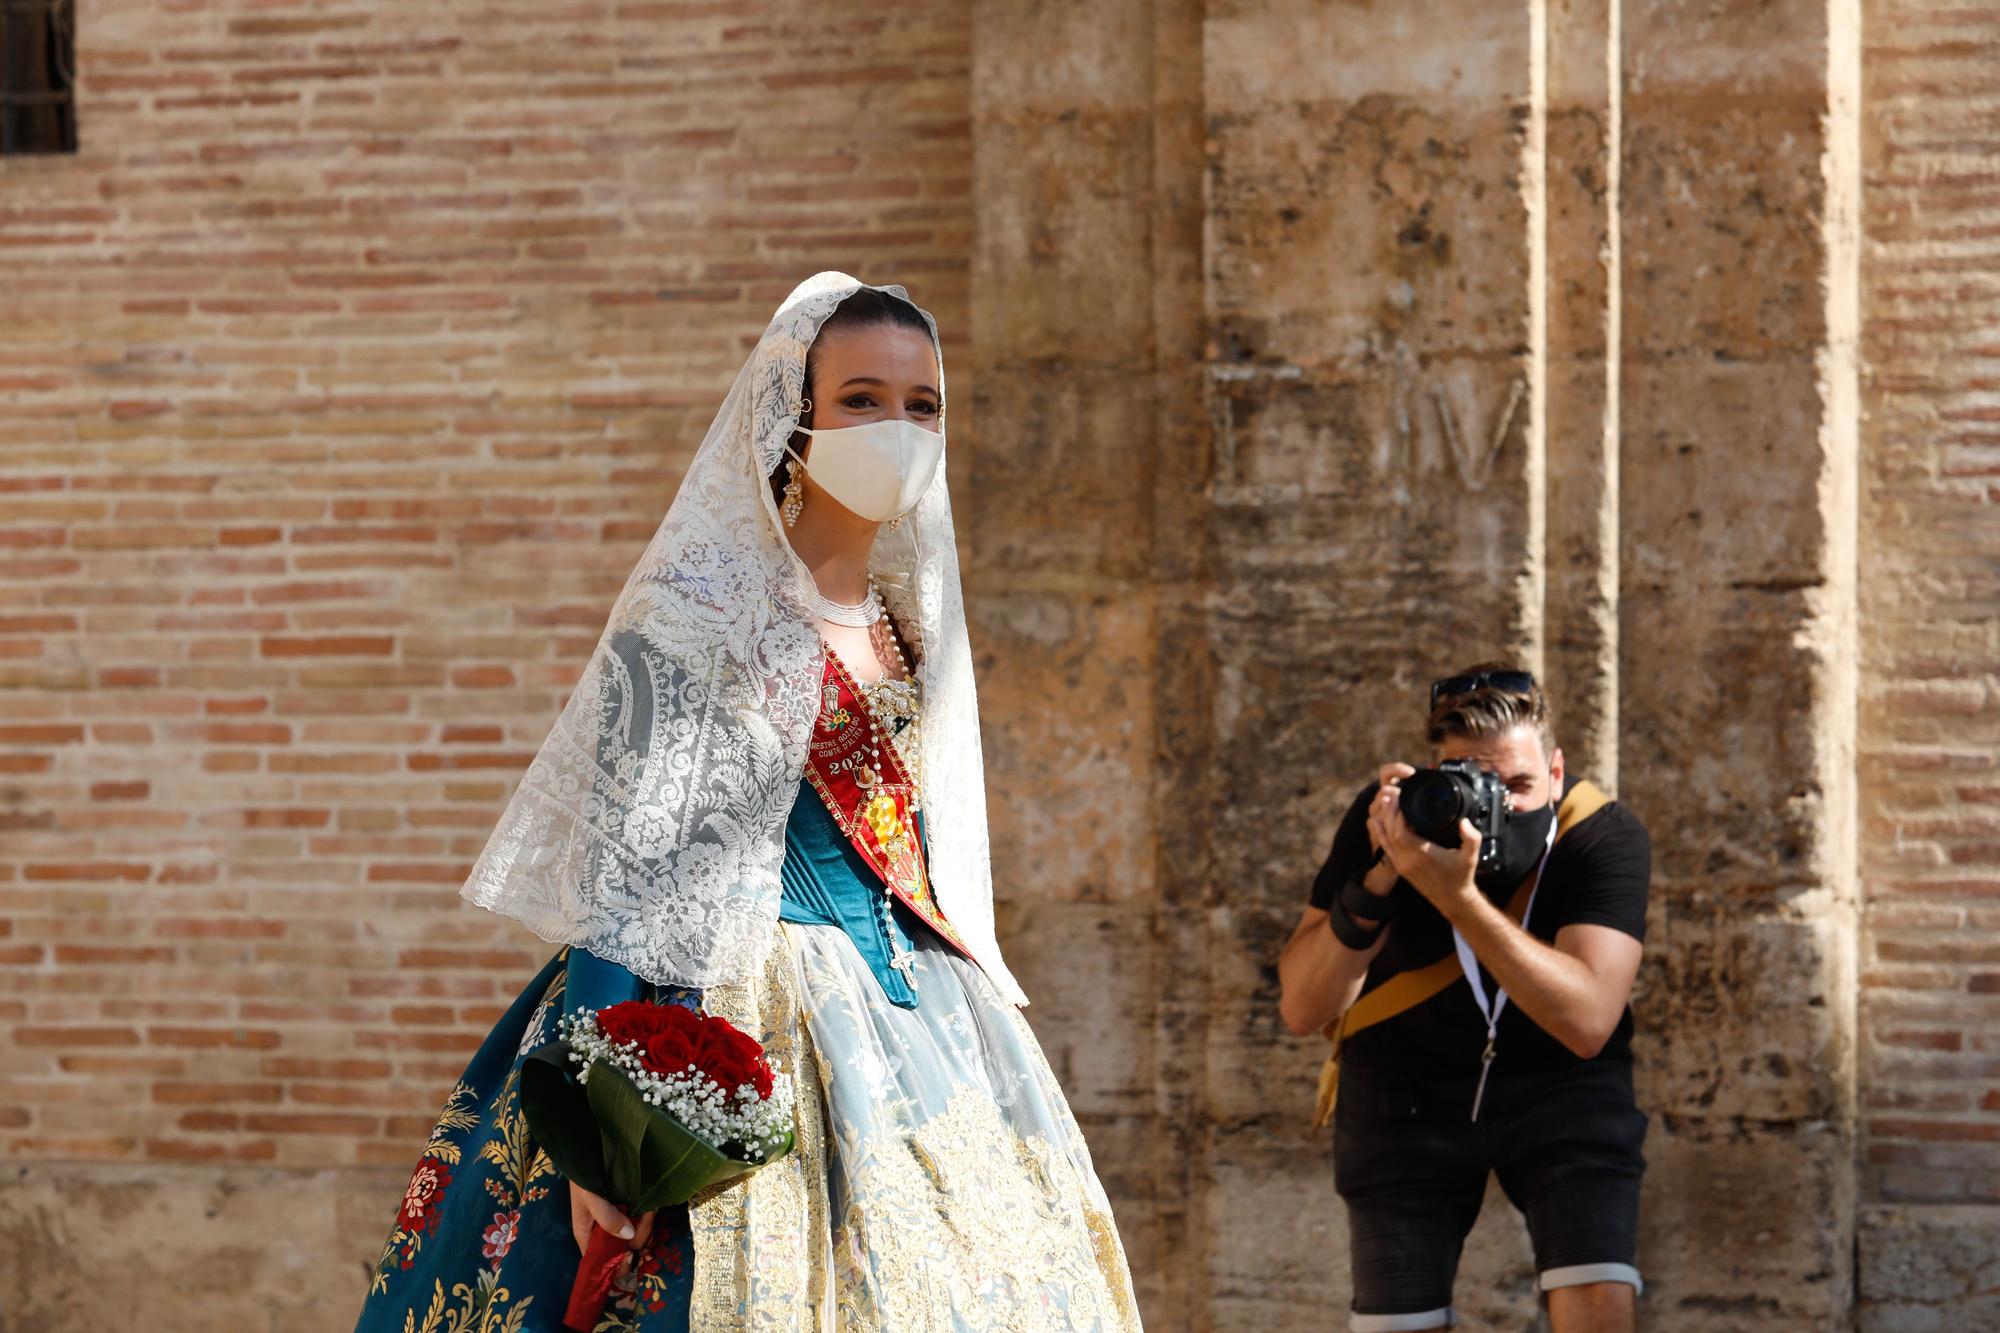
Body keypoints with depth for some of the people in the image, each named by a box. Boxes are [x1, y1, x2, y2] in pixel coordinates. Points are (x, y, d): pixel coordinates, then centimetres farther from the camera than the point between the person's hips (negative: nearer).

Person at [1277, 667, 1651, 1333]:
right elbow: (1303, 1008, -21)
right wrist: (1380, 880, -37)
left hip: (1560, 1079, -1)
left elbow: (1588, 1020, -34)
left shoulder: (1606, 834, -21)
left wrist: (1459, 898, -43)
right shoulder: (1385, 818, -18)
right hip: (1405, 1086, 1)